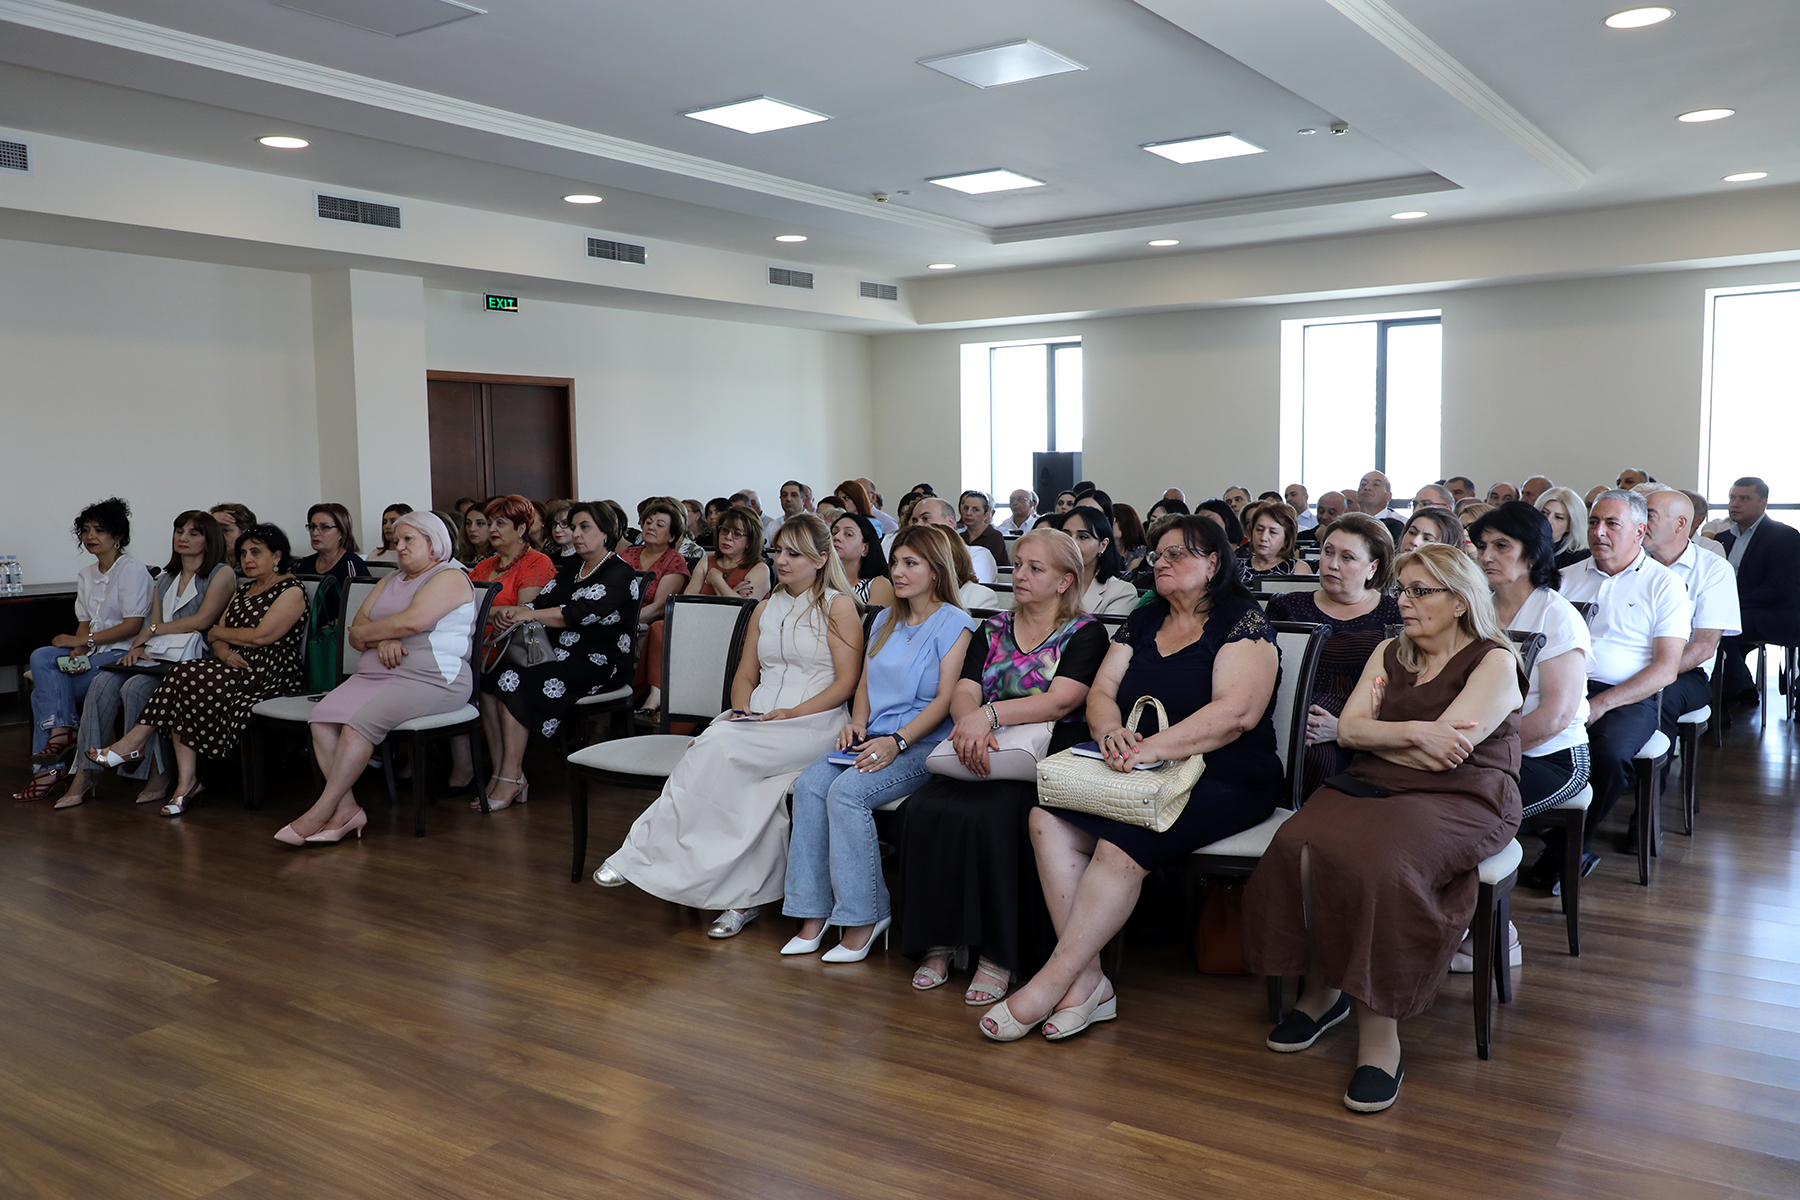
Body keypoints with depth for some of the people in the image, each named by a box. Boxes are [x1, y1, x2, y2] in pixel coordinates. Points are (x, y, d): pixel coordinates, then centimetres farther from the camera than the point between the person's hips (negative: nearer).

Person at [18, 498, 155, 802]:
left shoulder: (132, 570, -7)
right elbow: (84, 622, 14)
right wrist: (77, 651, -7)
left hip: (122, 653, -7)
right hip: (92, 652, 7)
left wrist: (84, 640, -13)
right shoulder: (85, 575, 17)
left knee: (45, 690, -18)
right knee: (41, 657, -20)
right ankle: (61, 730, -22)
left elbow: (133, 625, -14)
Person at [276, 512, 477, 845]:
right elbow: (359, 625, 15)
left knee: (360, 720, -28)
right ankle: (347, 809, -20)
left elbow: (411, 621, -16)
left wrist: (365, 634, -1)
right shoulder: (389, 581, 27)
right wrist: (381, 640, -8)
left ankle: (321, 813, -22)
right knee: (322, 715, -17)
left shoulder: (450, 578, -1)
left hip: (430, 679, -8)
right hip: (375, 675, 8)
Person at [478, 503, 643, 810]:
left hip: (600, 665, -8)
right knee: (489, 680, -16)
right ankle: (499, 771, -15)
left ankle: (512, 778, -20)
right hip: (562, 657, 8)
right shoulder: (571, 573, 22)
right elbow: (539, 603, 10)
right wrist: (505, 612, -11)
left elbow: (580, 613, -19)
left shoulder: (619, 574, -4)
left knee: (514, 683, -27)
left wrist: (528, 614, -22)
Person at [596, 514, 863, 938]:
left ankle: (641, 853, -22)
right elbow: (746, 672, 21)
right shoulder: (766, 608, 21)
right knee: (755, 785, -30)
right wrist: (742, 709, -1)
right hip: (756, 724, 5)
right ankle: (744, 897, -22)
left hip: (814, 724, -5)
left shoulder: (838, 606, 2)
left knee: (720, 746, -30)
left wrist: (792, 713, -15)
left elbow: (847, 682, -4)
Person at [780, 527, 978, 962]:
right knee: (809, 784, -20)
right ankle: (813, 914, -16)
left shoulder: (954, 623, -3)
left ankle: (865, 915, -17)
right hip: (873, 739, 7)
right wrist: (856, 724, 2)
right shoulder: (885, 621, 20)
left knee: (848, 791, -29)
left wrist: (897, 742, -19)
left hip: (923, 744, -6)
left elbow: (945, 698, -10)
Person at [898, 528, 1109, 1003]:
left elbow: (1060, 701, -12)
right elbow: (964, 693, 6)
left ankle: (1000, 954, -21)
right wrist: (969, 722, -19)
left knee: (988, 814, -33)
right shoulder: (992, 630, 19)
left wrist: (989, 714, -24)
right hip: (983, 760, 5)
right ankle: (938, 942, -12)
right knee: (925, 807, -24)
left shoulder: (1085, 633, 4)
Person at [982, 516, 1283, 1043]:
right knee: (1047, 816, -21)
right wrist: (1110, 731, -14)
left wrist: (1149, 748, -25)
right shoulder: (1143, 622, 19)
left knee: (1123, 841, -32)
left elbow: (1237, 712, -17)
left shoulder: (1243, 622, -2)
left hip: (1224, 777, -6)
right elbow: (1101, 692, 11)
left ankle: (1051, 983, -21)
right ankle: (1087, 980, -20)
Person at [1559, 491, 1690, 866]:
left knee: (1609, 751, -35)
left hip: (1628, 697, -2)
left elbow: (1666, 669, -2)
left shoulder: (1664, 585, 6)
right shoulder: (1569, 576, 18)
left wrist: (1601, 704, -15)